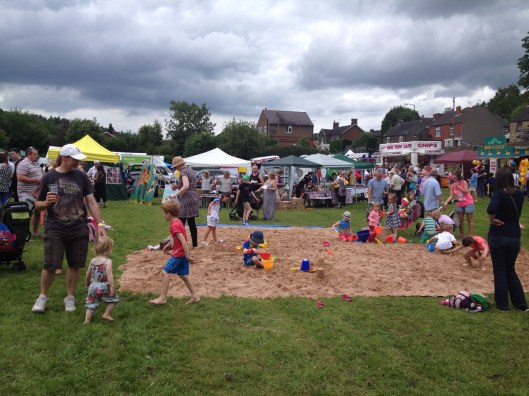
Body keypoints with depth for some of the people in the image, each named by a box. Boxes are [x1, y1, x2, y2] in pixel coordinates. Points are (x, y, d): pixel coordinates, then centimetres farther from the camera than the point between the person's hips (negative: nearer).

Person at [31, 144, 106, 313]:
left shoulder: (81, 176, 0)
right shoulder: (49, 177, -2)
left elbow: (91, 202, -1)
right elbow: (38, 204, 5)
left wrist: (100, 225, -9)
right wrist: (47, 203, -19)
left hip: (79, 229, 2)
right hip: (54, 229, -1)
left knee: (74, 265, 8)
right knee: (50, 265, -2)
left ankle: (69, 297, 25)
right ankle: (42, 297, 21)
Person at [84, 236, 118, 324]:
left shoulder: (93, 260, 3)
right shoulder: (108, 261, -16)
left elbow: (88, 273, 13)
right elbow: (109, 275, -22)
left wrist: (88, 282, 31)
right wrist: (112, 287, -19)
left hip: (93, 286, 5)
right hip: (104, 287, -5)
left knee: (91, 304, 15)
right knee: (113, 299, 17)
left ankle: (87, 320, 13)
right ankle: (106, 314, 16)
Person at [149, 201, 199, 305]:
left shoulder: (174, 225, -20)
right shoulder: (178, 221, 9)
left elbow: (183, 241, -25)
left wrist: (188, 256, -24)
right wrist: (169, 245, 22)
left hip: (179, 254, -10)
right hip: (182, 254, 10)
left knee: (165, 272, -5)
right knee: (183, 276, 14)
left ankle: (163, 298, -1)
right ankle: (195, 296, 17)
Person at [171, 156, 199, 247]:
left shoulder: (184, 171, -12)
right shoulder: (191, 170, 16)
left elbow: (186, 186, -28)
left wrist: (175, 194, -25)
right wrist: (178, 186, 18)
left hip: (186, 200, -9)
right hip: (193, 198, 9)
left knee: (181, 223, -6)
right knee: (192, 223, 12)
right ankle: (195, 244, 16)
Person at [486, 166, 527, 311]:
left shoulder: (499, 194, -16)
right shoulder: (520, 194, 1)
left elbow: (491, 209, -34)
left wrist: (492, 219, -17)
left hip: (498, 236, -4)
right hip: (514, 236, 5)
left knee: (499, 270, 9)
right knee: (510, 269, 21)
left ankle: (502, 303, 16)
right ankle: (520, 302, 21)